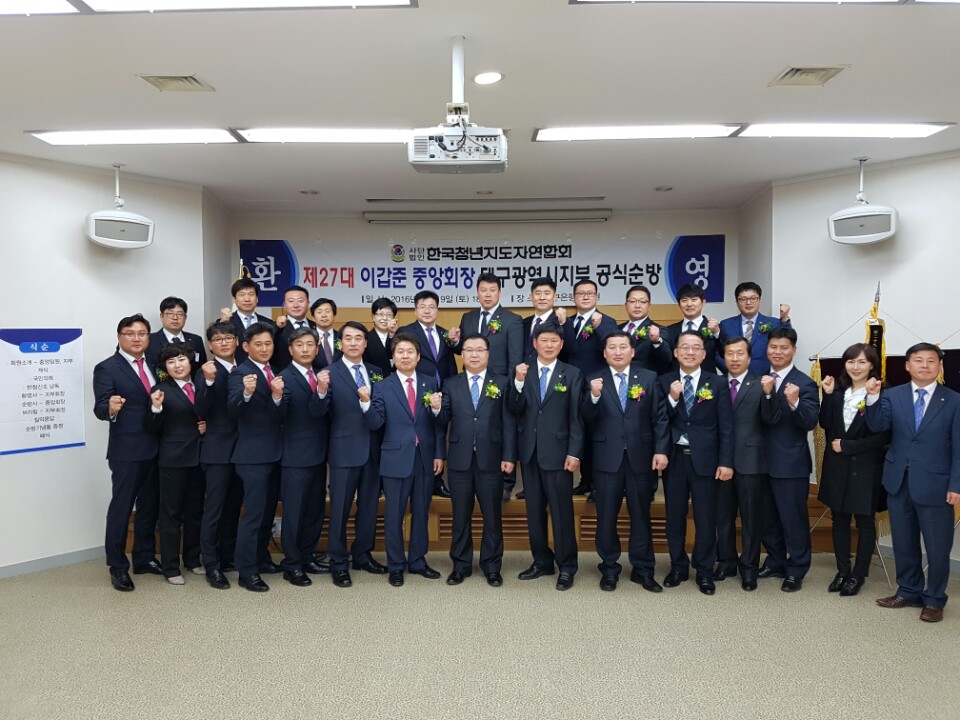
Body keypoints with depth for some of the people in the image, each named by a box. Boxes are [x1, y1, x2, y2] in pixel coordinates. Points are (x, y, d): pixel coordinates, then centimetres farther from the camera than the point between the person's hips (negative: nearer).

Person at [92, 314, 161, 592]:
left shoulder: (154, 366, 11)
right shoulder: (107, 368, -7)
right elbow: (100, 409, -16)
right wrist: (111, 408, -37)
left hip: (156, 449, 6)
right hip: (126, 450, -6)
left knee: (150, 506, 14)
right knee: (121, 507, 2)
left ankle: (145, 558, 27)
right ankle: (117, 567, 13)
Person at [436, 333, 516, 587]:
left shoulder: (501, 383, 3)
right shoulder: (451, 384, 8)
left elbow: (509, 422, -1)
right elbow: (444, 421, 2)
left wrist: (508, 456, -7)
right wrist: (437, 409, -19)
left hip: (491, 460, -1)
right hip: (460, 460, 1)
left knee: (492, 516, 7)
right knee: (460, 516, 10)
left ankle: (492, 567, 21)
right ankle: (461, 565, 24)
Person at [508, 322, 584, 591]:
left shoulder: (572, 374, 0)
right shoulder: (523, 372, 7)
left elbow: (576, 417, -3)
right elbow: (515, 410, -2)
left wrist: (574, 453, -9)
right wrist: (519, 382, -16)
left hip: (557, 452, -3)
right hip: (529, 452, 4)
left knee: (561, 512, 0)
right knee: (534, 511, 12)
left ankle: (566, 567, 13)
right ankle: (542, 561, 25)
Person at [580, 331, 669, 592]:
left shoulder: (649, 378, 5)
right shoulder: (595, 381, 3)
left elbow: (660, 417, 1)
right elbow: (586, 419, -6)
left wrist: (661, 450, -8)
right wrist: (594, 396, -23)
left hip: (641, 458, 0)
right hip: (607, 458, 0)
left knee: (641, 515, 10)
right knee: (606, 516, 7)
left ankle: (643, 570, 23)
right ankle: (609, 569, 23)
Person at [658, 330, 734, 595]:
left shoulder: (718, 382, 1)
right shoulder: (664, 382, 4)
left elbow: (726, 426, -2)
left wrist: (726, 462, -7)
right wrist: (672, 398, -17)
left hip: (705, 458, -1)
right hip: (674, 457, 2)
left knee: (706, 518, 5)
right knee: (675, 516, 11)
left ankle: (704, 571, 20)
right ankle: (678, 567, 26)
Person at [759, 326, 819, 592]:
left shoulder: (804, 383, -10)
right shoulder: (761, 381, 6)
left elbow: (811, 422, -19)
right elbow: (765, 419, -7)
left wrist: (795, 403, -36)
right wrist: (767, 393, -24)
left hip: (791, 463, -5)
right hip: (764, 460, 6)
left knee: (794, 518, 4)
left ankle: (796, 571, 18)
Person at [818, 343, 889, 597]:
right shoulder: (838, 391, 5)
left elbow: (883, 437, -13)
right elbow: (825, 424, -1)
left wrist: (847, 446, -13)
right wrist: (828, 396, -10)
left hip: (865, 468, -5)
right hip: (837, 466, 5)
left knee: (865, 522, 8)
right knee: (839, 519, 13)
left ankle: (858, 575, 21)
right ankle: (842, 570, 26)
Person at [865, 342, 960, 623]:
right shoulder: (892, 395, 3)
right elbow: (878, 426, -11)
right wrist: (873, 398, -26)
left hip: (934, 485, -2)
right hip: (899, 482, 3)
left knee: (937, 547, 5)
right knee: (904, 543, 14)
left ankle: (934, 600, 23)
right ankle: (908, 591, 30)